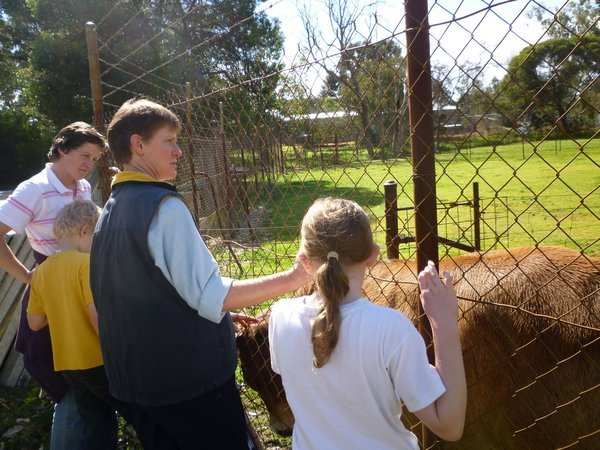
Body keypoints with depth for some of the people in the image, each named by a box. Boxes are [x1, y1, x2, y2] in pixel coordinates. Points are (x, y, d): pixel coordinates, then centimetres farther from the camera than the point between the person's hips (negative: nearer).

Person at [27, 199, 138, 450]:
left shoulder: (41, 271, 5)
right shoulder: (87, 262, -16)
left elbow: (35, 323, 9)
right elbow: (98, 316, -23)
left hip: (68, 365, 7)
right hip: (100, 361, -7)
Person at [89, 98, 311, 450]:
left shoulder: (110, 213, 9)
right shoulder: (163, 206, -19)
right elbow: (209, 295, -23)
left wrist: (218, 314, 20)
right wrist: (293, 278, -21)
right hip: (192, 380, -8)